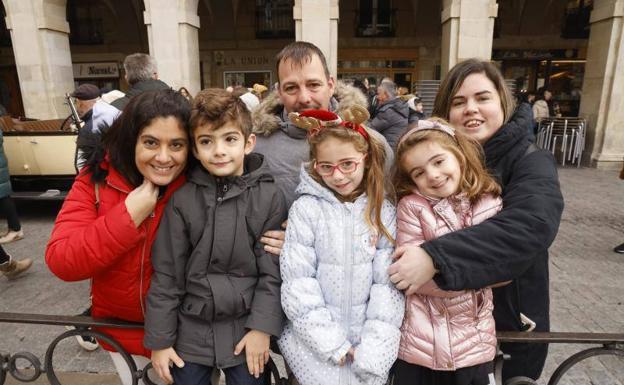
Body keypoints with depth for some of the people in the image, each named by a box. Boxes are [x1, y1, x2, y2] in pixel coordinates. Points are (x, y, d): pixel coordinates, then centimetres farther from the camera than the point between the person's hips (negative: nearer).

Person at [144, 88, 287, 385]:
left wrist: (262, 327, -9)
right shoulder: (182, 200, -8)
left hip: (245, 329, -1)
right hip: (191, 330, 1)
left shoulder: (269, 197, -11)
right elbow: (166, 274, -4)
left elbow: (273, 269, -8)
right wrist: (159, 339, 0)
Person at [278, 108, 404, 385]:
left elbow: (388, 282, -3)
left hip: (368, 338, 2)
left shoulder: (383, 212, -2)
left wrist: (373, 346, -9)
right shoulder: (305, 209, -9)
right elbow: (298, 284, -10)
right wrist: (332, 344, -11)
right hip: (315, 339, -1)